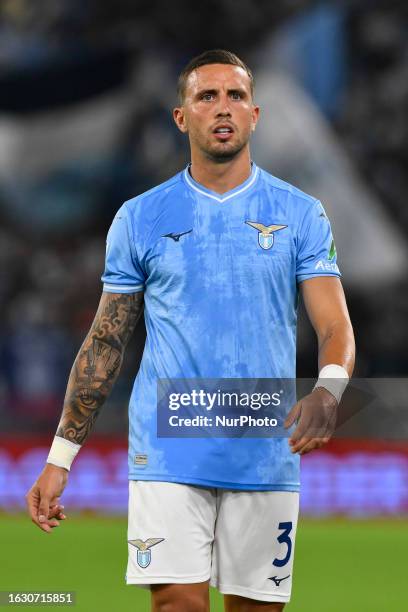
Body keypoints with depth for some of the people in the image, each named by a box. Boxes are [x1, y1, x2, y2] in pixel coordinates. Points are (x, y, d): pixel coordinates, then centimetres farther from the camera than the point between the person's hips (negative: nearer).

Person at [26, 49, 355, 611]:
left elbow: (334, 325, -3)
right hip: (168, 455, -1)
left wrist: (327, 391, -26)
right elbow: (105, 341, 10)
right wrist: (60, 458, 5)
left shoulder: (300, 215, 5)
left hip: (267, 459, 1)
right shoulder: (140, 218, 7)